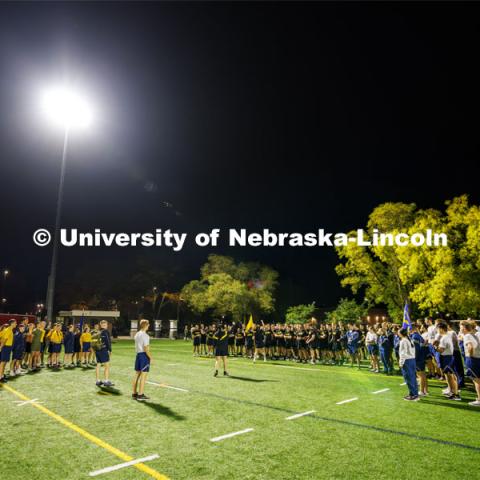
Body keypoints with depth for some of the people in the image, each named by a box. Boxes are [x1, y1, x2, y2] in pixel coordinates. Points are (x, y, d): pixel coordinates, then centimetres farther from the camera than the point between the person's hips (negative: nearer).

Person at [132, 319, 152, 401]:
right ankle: (140, 395, 0)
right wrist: (150, 357, -13)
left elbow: (137, 346, 13)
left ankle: (134, 393, 21)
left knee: (137, 374, 14)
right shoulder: (145, 335, -15)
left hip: (138, 354, 9)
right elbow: (146, 349, -19)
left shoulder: (137, 334, 12)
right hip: (144, 355, -9)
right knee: (143, 375, -3)